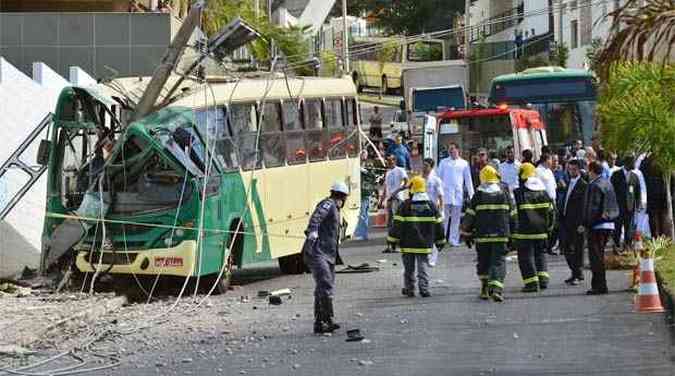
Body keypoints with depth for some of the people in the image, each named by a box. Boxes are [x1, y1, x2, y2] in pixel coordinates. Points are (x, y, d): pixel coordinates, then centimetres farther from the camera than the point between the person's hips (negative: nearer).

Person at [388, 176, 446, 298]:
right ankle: (424, 289, -7)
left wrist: (393, 239, 2)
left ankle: (409, 289, 15)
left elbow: (398, 224, -7)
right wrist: (440, 241, 17)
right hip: (424, 243, 2)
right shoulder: (430, 205, 2)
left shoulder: (406, 205, -8)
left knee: (409, 268, 10)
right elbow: (438, 224, 7)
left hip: (408, 243, -2)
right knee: (422, 266, 4)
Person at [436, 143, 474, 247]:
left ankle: (454, 240, 6)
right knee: (444, 217, -5)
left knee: (456, 218, 2)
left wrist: (471, 194, 7)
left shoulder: (464, 163, 10)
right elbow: (438, 177, 10)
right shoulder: (444, 162, 10)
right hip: (445, 192, -1)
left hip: (458, 194, 1)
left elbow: (468, 179, 12)